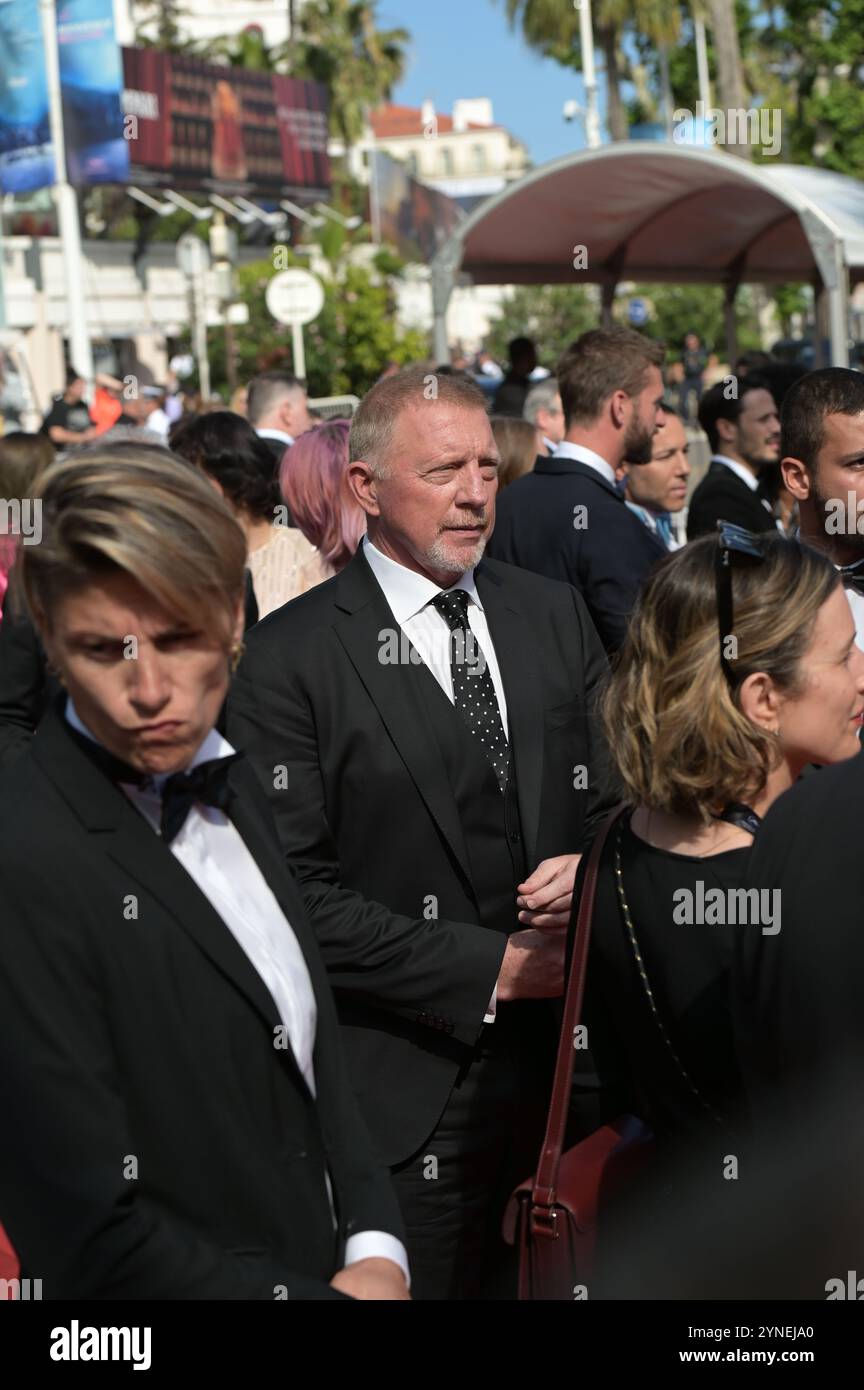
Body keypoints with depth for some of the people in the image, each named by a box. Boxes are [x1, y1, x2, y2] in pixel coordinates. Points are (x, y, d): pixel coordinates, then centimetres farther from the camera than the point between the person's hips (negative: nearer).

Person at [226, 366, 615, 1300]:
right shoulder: (289, 657, -9)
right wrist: (488, 970, -16)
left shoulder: (552, 615, 8)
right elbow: (299, 891, -13)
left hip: (567, 1056, 5)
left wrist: (595, 865, -9)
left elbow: (618, 794, 14)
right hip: (408, 1093, -4)